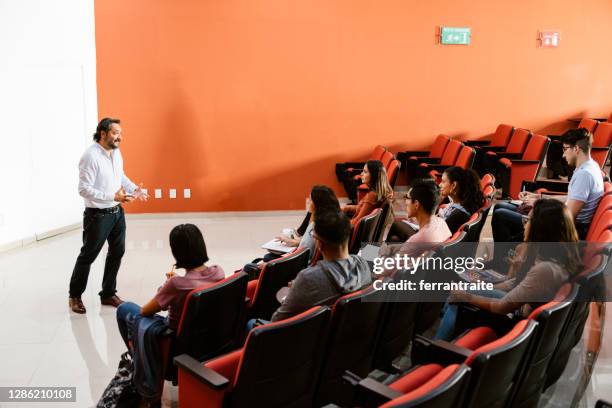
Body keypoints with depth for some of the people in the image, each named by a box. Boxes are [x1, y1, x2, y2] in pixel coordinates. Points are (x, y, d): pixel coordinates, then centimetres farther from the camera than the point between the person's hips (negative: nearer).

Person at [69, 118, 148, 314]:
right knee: (88, 256, 6)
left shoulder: (116, 152, 3)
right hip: (98, 215, -7)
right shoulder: (91, 156, -21)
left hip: (117, 212, 8)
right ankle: (75, 296, 24)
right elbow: (84, 189, -24)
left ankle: (108, 294, 29)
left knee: (117, 252, 14)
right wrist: (113, 196, -29)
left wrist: (134, 189, 1)